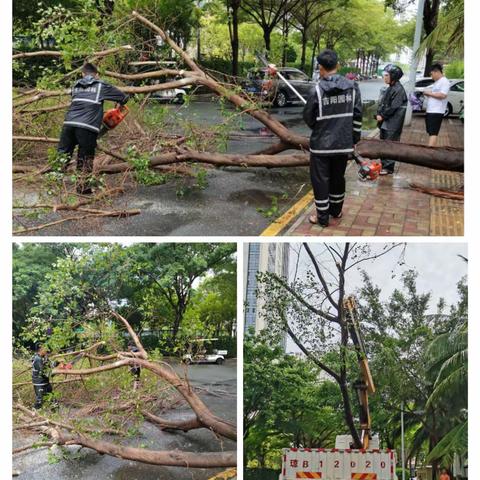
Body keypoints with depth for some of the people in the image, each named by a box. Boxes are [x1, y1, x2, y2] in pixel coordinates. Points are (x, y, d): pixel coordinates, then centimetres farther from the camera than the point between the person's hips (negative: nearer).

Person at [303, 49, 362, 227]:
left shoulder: (318, 89, -14)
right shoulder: (352, 86, -2)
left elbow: (308, 117, -5)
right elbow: (357, 115, 2)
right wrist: (354, 138, 11)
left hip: (321, 143, -4)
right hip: (344, 143, 4)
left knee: (320, 180, 6)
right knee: (338, 177, 19)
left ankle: (322, 217, 9)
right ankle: (336, 210, 34)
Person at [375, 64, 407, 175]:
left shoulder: (398, 90, -15)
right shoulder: (390, 88, 13)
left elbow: (393, 108, -20)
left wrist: (382, 116, -13)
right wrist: (379, 114, 2)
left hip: (392, 124, -9)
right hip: (385, 122, 9)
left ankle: (388, 167, 0)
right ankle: (384, 164, 25)